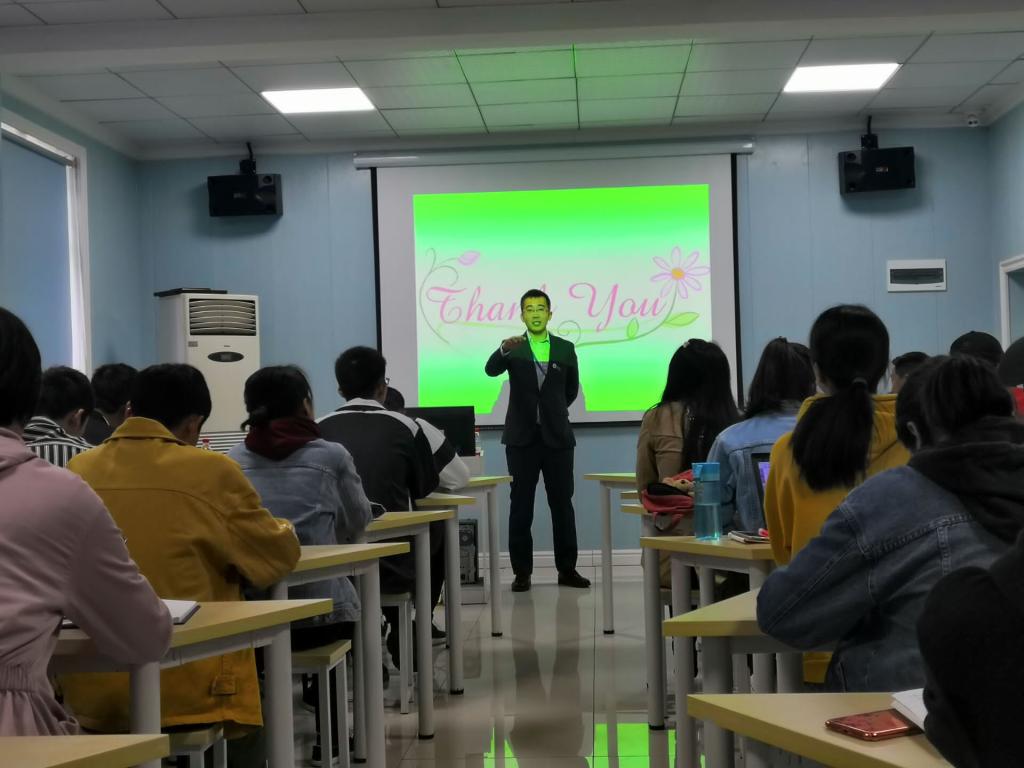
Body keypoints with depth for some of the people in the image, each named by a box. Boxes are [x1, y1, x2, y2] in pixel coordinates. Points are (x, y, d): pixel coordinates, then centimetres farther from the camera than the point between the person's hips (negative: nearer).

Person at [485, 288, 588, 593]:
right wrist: (504, 349, -38)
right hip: (522, 438, -1)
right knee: (521, 507, 1)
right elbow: (491, 370, -20)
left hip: (557, 436, 1)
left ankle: (567, 569, 11)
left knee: (563, 504, 4)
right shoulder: (513, 349, 1)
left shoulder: (565, 348, 7)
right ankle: (522, 571, 6)